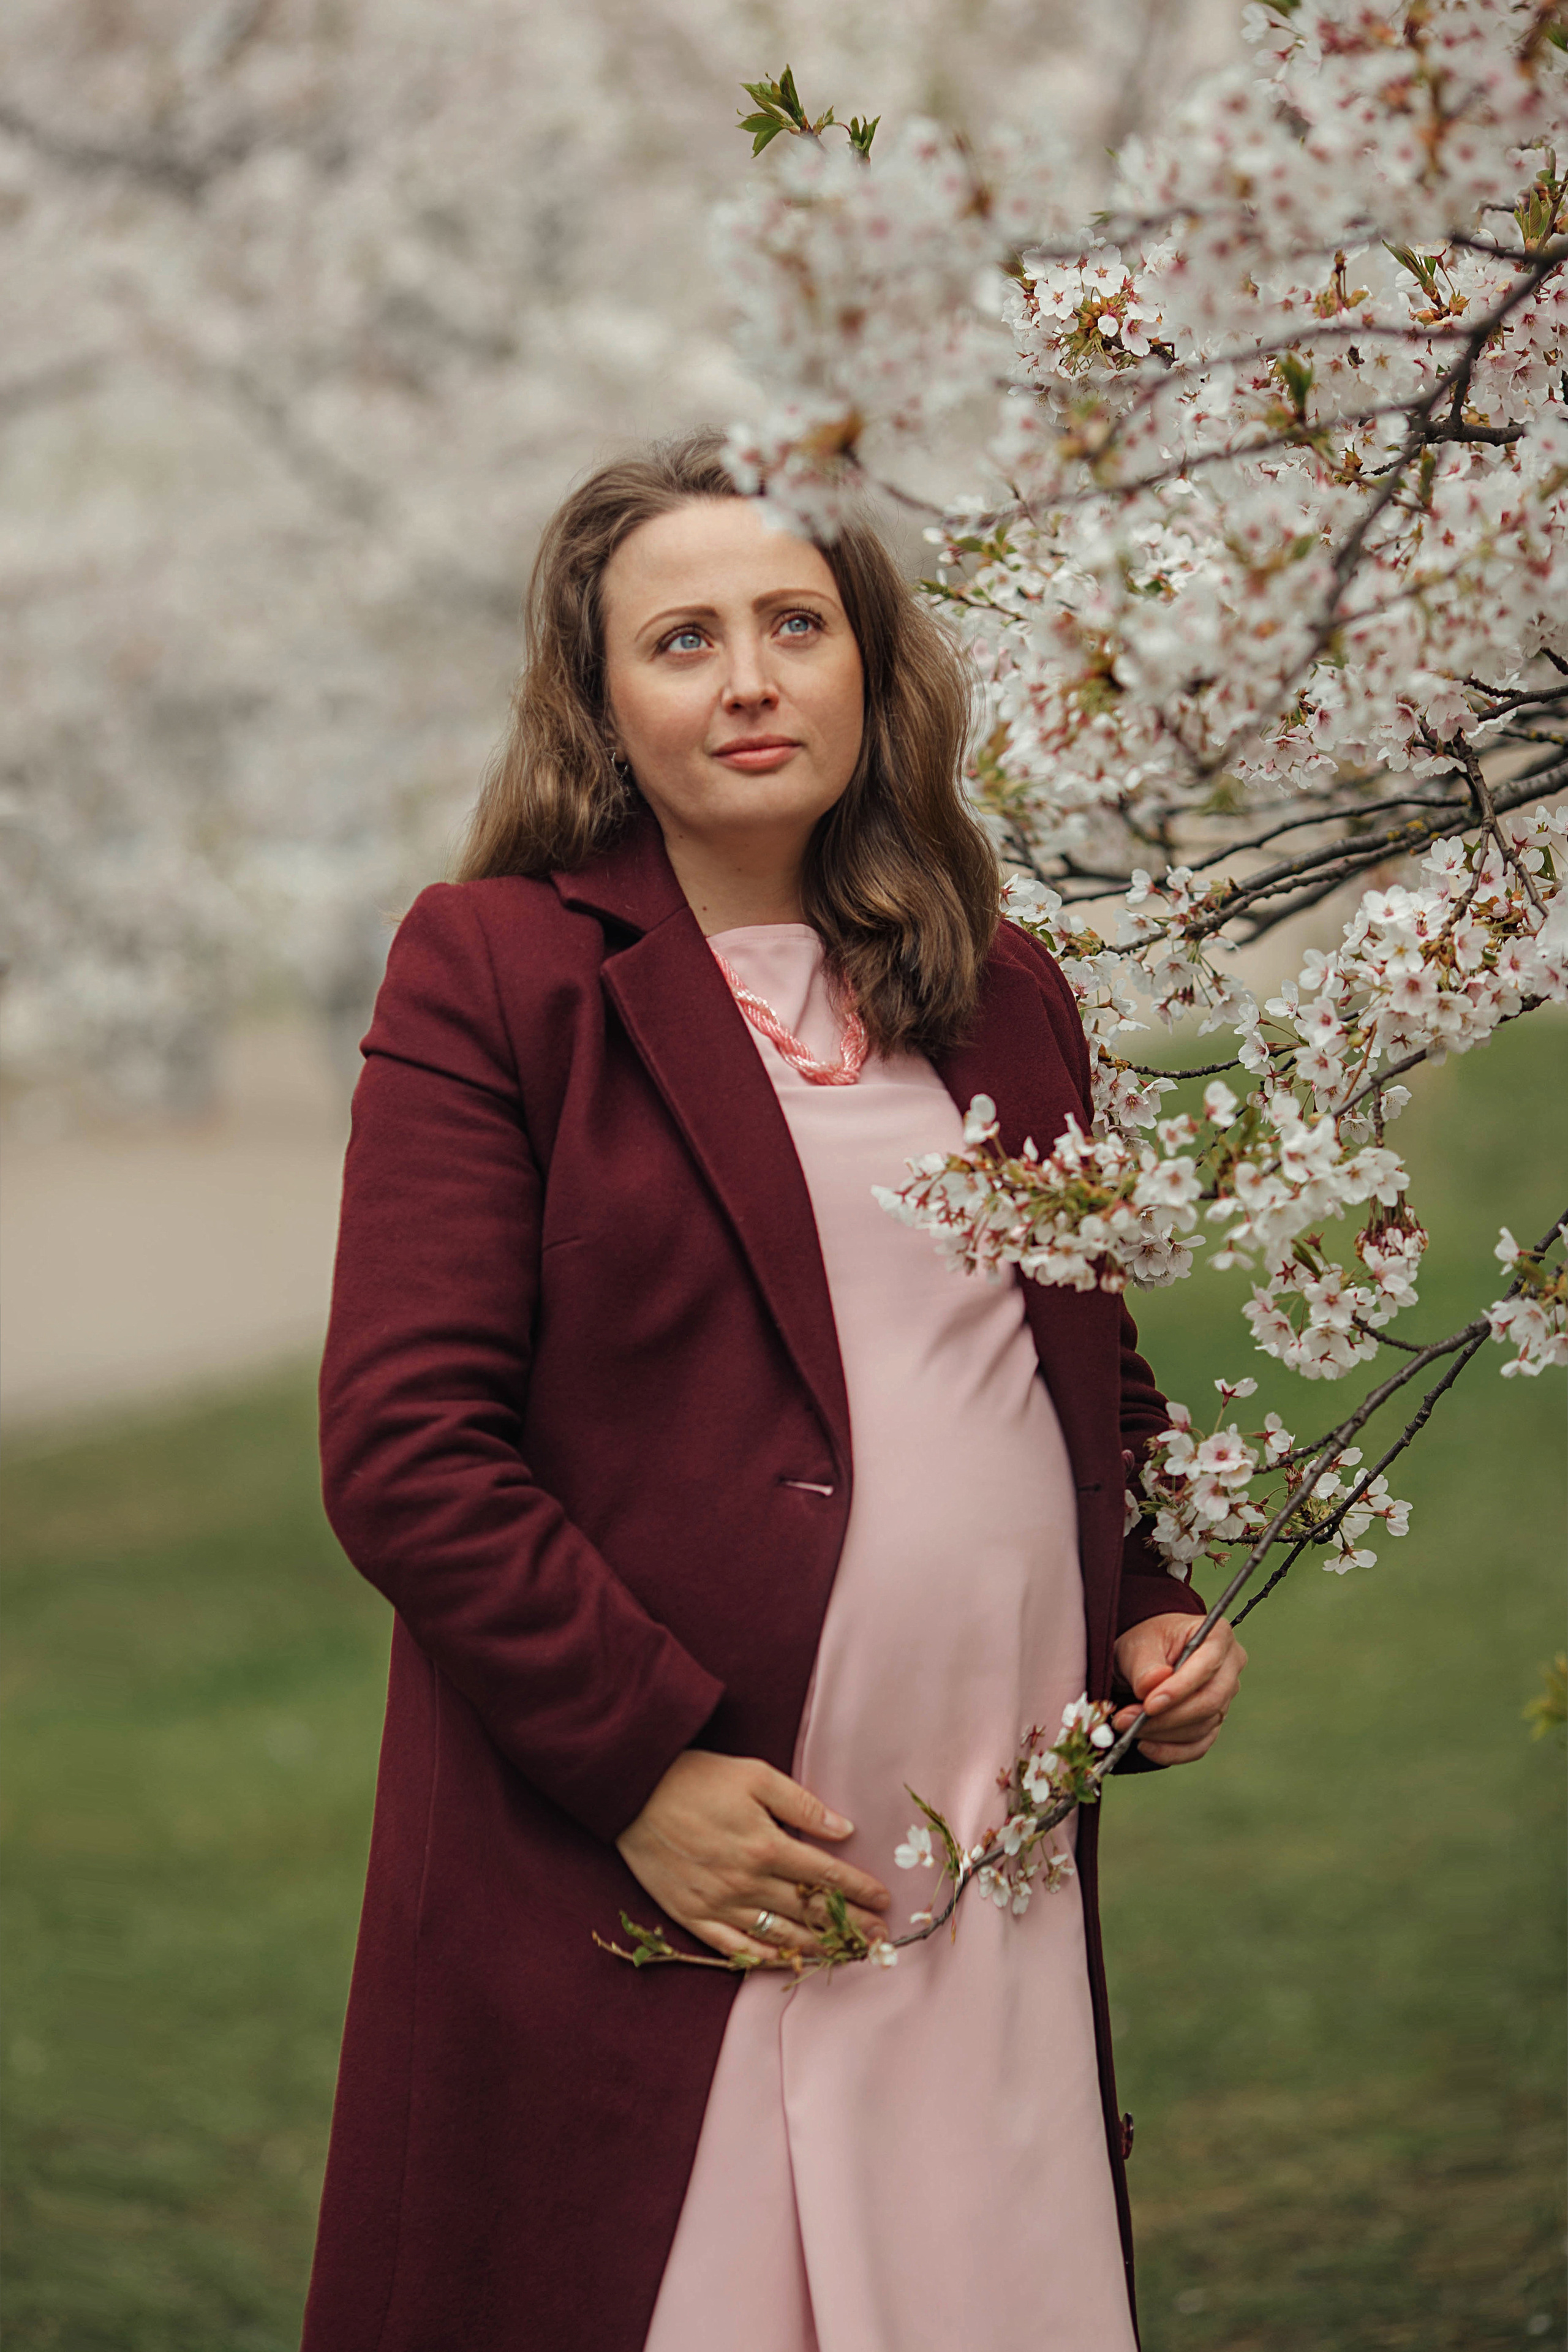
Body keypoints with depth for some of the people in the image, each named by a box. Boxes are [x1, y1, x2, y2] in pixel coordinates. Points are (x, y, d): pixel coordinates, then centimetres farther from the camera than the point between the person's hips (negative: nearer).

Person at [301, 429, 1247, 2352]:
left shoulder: (1001, 995, 14)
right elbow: (404, 1447, -9)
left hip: (1001, 1897, 5)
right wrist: (640, 1761, -15)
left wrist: (1155, 1613, 9)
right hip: (637, 1880, -5)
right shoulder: (495, 969, -3)